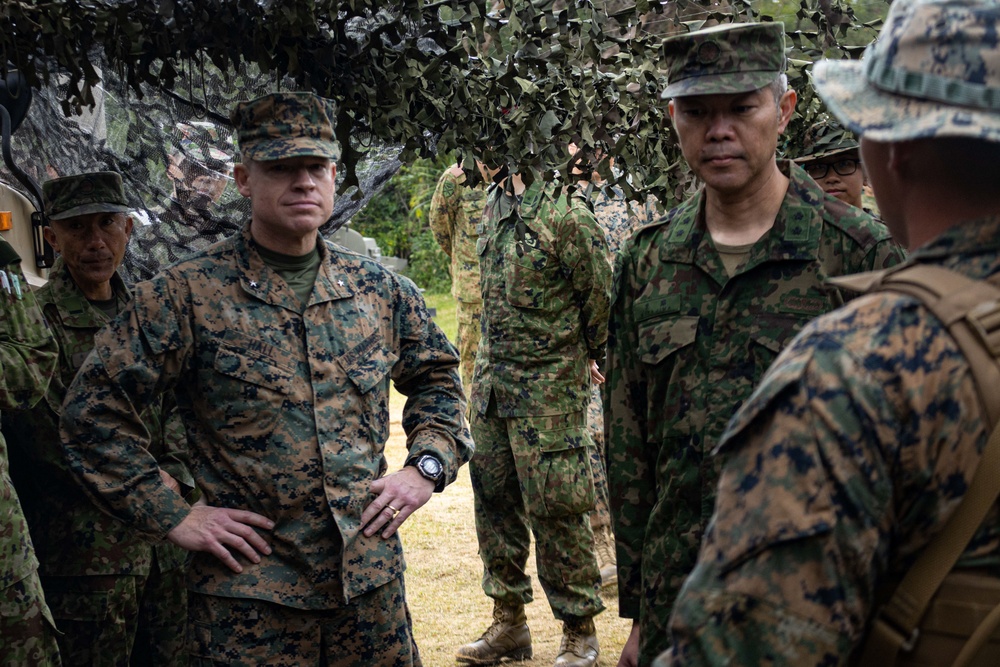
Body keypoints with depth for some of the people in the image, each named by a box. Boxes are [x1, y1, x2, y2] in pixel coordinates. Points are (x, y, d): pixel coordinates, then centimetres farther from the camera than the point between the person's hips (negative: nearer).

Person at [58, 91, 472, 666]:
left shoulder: (378, 288, 6)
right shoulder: (188, 295, -8)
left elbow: (439, 376, 22)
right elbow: (94, 409, -6)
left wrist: (428, 467, 6)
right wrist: (172, 516, -8)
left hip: (373, 578, 4)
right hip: (249, 592, -4)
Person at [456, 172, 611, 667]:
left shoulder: (565, 211, -15)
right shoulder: (494, 205, 10)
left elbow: (600, 297, -8)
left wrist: (591, 358, 5)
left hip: (549, 387, -8)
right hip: (490, 379, 8)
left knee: (554, 508, -2)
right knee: (494, 498, 13)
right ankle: (508, 623, 25)